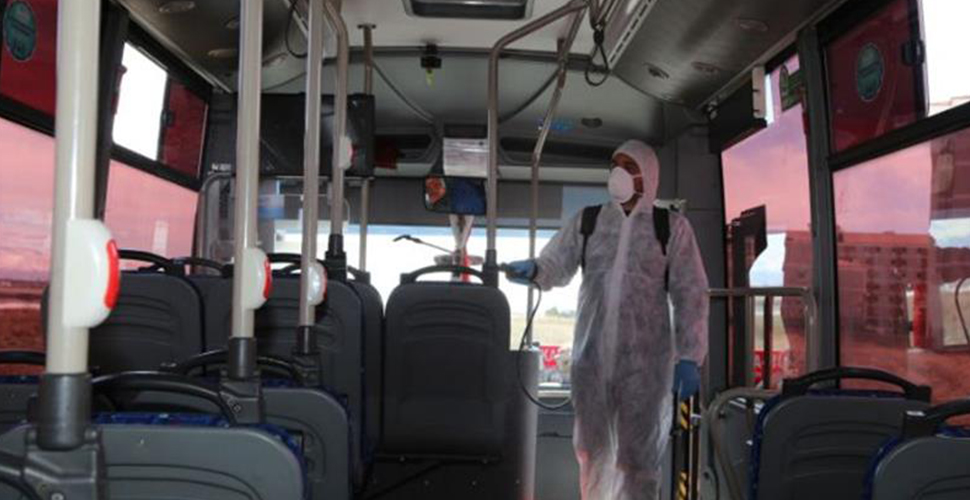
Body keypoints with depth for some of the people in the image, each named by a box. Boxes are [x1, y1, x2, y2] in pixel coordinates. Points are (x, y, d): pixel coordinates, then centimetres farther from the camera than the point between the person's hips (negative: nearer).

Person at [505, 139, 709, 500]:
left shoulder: (672, 227, 2)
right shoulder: (586, 222, 9)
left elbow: (690, 295, 0)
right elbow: (556, 266, 4)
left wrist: (690, 357, -7)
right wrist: (533, 270, -20)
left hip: (645, 358, -2)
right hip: (592, 354, 3)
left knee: (638, 453, 6)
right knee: (591, 449, 13)